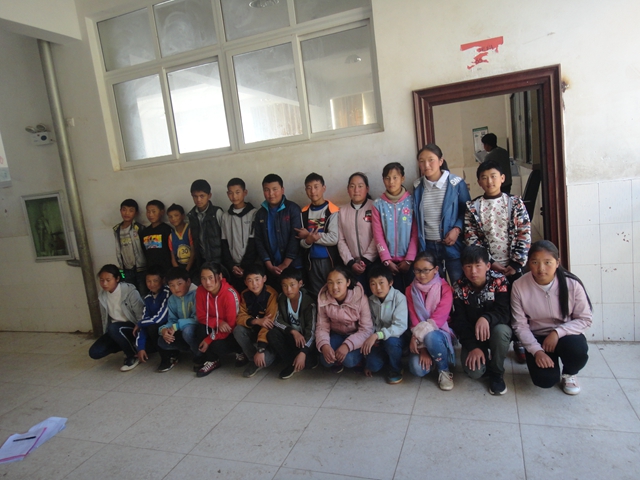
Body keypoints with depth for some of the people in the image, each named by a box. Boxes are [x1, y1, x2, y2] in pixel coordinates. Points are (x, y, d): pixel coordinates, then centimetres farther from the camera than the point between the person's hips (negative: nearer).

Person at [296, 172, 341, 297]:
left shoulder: (333, 211, -6)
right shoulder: (304, 212, 8)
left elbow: (334, 238, -16)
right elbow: (301, 241, 5)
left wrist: (309, 234, -10)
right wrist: (308, 240, -18)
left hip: (329, 260, -4)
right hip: (311, 261, 4)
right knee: (316, 295, 13)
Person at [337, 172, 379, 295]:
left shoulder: (374, 207, -2)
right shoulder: (342, 211, 10)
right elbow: (341, 240, 7)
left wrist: (366, 259, -10)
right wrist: (350, 262, -2)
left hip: (373, 262, -2)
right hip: (353, 264, 3)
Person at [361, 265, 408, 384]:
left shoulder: (399, 298, -18)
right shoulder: (371, 301, -1)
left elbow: (400, 326, -27)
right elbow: (370, 324, 4)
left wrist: (377, 335, -36)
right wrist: (369, 339, -16)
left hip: (396, 337, -3)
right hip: (379, 342, 3)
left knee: (391, 341, -37)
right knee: (373, 365, -20)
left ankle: (396, 370, -6)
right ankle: (388, 358, 15)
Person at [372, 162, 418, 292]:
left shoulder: (412, 201, -2)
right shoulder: (378, 204, 1)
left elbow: (416, 233, -4)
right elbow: (378, 235, -1)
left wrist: (409, 259, -9)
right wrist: (386, 260, -7)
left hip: (409, 259, -1)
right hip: (389, 261, 1)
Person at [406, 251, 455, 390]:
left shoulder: (445, 289, -11)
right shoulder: (411, 290, -2)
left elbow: (438, 319, -18)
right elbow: (414, 320, -8)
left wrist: (418, 336, -24)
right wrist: (422, 347, -17)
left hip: (440, 332, -2)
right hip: (419, 337, 3)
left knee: (430, 337, -38)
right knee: (418, 370, -24)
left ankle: (445, 370, -10)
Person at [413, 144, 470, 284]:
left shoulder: (456, 183, -6)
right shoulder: (417, 186, 3)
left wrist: (457, 229, -13)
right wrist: (419, 239, 5)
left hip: (453, 244, -3)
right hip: (428, 245, 3)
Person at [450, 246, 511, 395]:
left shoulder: (499, 281, -16)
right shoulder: (459, 288, -11)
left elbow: (505, 313, -25)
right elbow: (459, 321, -11)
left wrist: (486, 318, -46)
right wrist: (473, 347, -22)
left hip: (496, 330, 0)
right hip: (472, 336, 1)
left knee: (500, 330, -37)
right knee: (474, 372, -22)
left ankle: (496, 373, -10)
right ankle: (484, 358, 17)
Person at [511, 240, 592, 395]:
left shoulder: (572, 284, -16)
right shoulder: (519, 286, -16)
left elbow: (585, 319, -8)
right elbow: (520, 325, -10)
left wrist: (557, 332, -22)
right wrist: (536, 350, -21)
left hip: (566, 335, 1)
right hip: (537, 337, 0)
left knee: (578, 351, -33)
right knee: (545, 380, -20)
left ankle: (570, 373, 4)